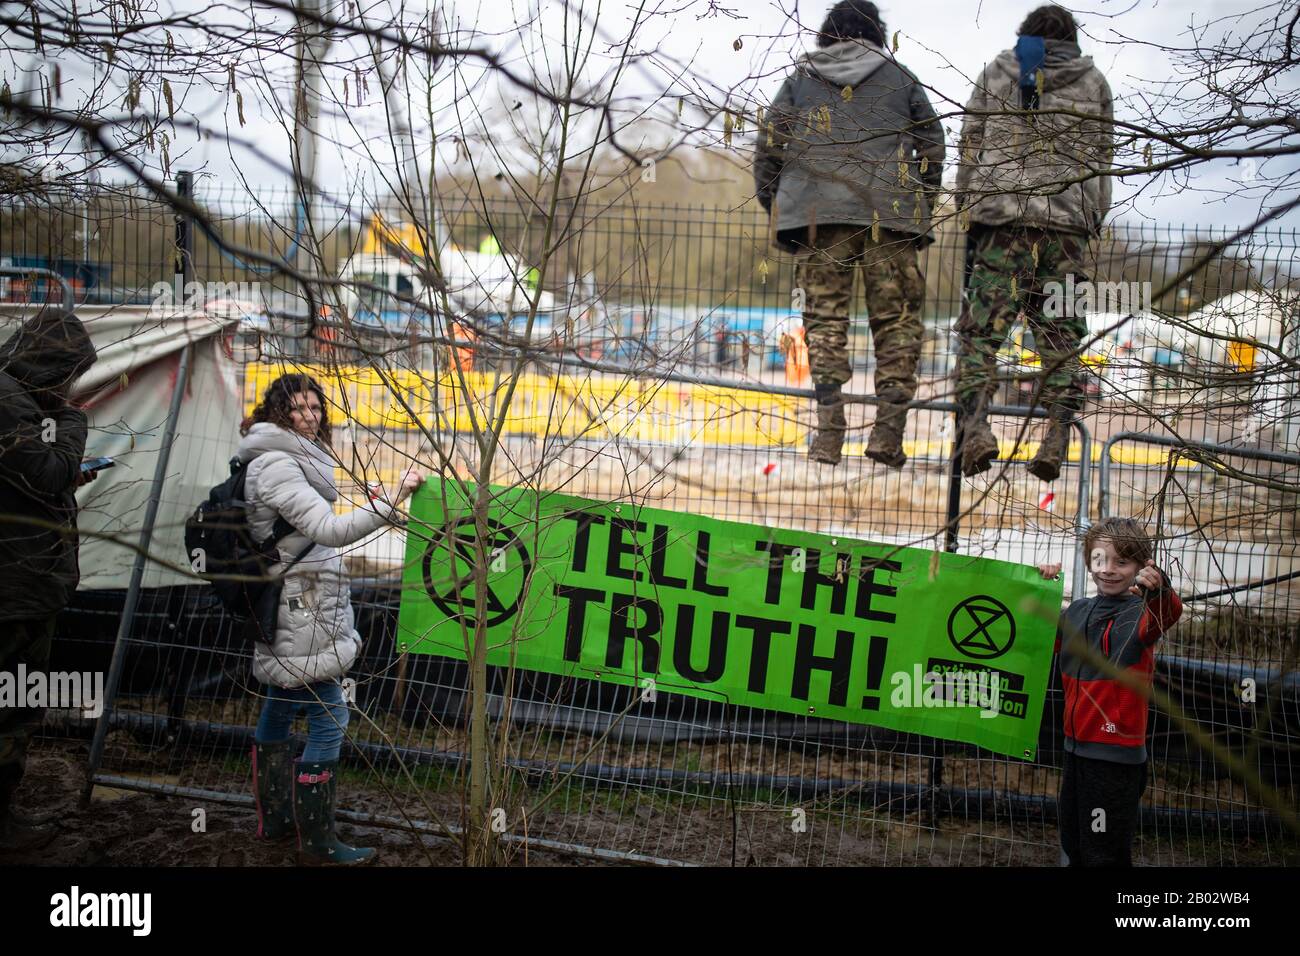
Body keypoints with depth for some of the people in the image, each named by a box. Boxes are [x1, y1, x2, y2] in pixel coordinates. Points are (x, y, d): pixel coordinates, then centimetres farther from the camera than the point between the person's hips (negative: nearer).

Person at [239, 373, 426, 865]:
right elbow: (330, 529, -30)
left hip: (289, 609, 11)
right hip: (297, 609, -11)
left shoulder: (286, 460, 14)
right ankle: (318, 843, -4)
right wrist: (391, 501, -38)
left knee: (280, 707, 17)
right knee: (330, 717, -9)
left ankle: (274, 820, 29)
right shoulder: (277, 465, -19)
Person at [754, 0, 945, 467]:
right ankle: (888, 432, -4)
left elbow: (769, 144, 9)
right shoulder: (900, 78, 16)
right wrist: (922, 200, 25)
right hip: (890, 213, 0)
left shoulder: (800, 78, 15)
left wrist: (770, 201, 18)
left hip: (817, 214, 0)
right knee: (896, 319, 4)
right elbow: (932, 145, 15)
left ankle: (828, 434, -8)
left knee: (825, 316, 2)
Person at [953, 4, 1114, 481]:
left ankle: (974, 423, -22)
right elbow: (1101, 155, 17)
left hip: (1001, 210, -1)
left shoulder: (996, 73, 14)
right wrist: (1096, 216, 22)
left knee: (983, 325, -4)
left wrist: (965, 204, 15)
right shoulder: (1093, 81, 16)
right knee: (1060, 333, 5)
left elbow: (970, 144, 11)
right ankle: (1057, 437, -4)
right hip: (1069, 218, 1)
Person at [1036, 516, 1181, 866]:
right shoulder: (1077, 612, 6)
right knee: (1073, 846, 20)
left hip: (1117, 755, -7)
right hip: (1076, 746, 7)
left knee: (1104, 853, 2)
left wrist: (1159, 591, -58)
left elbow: (1165, 615, -36)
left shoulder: (1140, 613, -13)